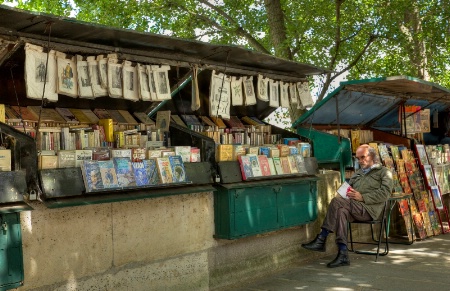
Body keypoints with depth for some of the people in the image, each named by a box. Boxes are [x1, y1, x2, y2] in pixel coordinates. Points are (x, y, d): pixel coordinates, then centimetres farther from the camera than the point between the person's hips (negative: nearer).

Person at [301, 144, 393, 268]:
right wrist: (348, 193, 0)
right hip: (354, 208, 6)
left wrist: (362, 197, -13)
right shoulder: (358, 173, 33)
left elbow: (385, 193, -4)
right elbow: (348, 188, 25)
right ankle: (343, 255, -34)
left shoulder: (383, 172, 12)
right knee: (341, 212, -31)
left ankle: (321, 240, -25)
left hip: (369, 208, -6)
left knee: (336, 201, -26)